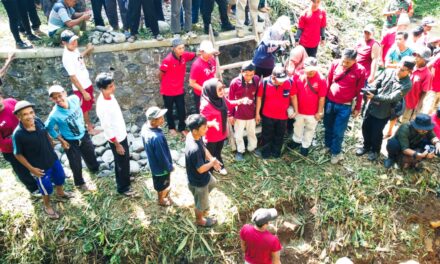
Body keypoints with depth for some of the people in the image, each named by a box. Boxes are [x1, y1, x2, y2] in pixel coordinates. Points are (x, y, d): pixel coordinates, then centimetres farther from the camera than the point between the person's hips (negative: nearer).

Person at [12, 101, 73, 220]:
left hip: (53, 158, 5)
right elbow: (18, 155, -17)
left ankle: (60, 192, 59)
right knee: (47, 187, 16)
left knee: (60, 177, 27)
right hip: (39, 166, -5)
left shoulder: (38, 121, -15)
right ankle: (47, 206, 45)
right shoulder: (18, 134, -30)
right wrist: (31, 168, -14)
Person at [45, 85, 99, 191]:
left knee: (91, 155, 27)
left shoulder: (74, 99, -22)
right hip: (70, 142, -4)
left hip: (83, 135, 4)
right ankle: (80, 184, 44)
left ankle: (95, 168, 61)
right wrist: (61, 141, -11)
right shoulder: (54, 115, -32)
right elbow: (48, 128, -13)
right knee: (76, 166, 15)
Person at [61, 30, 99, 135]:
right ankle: (89, 128, 29)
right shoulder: (67, 57, -28)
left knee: (88, 107, 23)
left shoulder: (75, 49, -3)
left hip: (87, 83, 8)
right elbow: (73, 77, -24)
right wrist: (83, 92, -20)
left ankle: (89, 124, 42)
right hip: (80, 88, -8)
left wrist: (87, 50, 6)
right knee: (84, 109, 11)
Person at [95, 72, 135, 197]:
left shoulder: (110, 95, -6)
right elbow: (108, 129, -25)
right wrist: (117, 145, -16)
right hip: (116, 139, -8)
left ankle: (124, 178, 51)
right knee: (122, 163, 11)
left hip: (122, 134, 8)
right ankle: (123, 188, 32)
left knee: (124, 160, 27)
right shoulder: (103, 107, -33)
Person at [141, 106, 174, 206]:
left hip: (153, 161, 7)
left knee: (159, 182, 34)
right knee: (162, 184, 22)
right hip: (160, 165, -7)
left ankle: (164, 191, 61)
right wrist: (169, 167, -12)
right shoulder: (156, 137, -42)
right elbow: (162, 156, -28)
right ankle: (161, 199, 48)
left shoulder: (145, 127, -16)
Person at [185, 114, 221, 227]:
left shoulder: (192, 135, -14)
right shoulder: (194, 149, -42)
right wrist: (213, 162, -15)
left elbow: (204, 148, 3)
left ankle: (203, 206, 60)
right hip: (198, 180, -9)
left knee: (212, 183, 37)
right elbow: (201, 169, -31)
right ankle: (200, 220, 50)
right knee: (201, 202, 19)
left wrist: (212, 159, -11)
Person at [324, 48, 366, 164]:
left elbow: (360, 91, -4)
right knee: (328, 127, 18)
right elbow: (328, 82, 3)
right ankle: (328, 146, 42)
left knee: (338, 131, 6)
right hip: (330, 102, 3)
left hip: (345, 106, -2)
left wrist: (357, 108, 2)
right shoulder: (335, 64, -9)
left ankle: (336, 152, 27)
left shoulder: (360, 70, -13)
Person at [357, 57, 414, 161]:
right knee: (365, 127, 18)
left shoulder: (407, 85, -19)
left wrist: (374, 97, -33)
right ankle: (366, 146, 43)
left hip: (383, 112, -4)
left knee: (376, 133, 11)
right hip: (372, 106, 4)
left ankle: (375, 151, 38)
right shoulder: (388, 71, -6)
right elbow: (376, 82, -6)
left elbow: (391, 98, -26)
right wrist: (370, 91, -27)